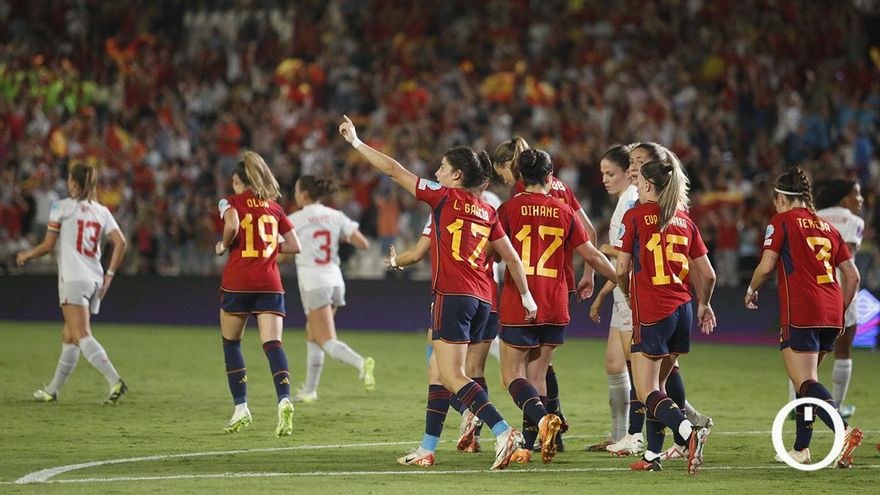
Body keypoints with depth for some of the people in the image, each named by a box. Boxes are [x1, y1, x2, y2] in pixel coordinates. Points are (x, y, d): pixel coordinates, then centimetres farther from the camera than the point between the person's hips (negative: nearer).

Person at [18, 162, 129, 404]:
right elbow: (120, 242, 2)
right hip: (95, 280, 7)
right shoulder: (101, 211, 13)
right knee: (68, 336, 16)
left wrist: (27, 255, 19)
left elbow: (48, 245, 0)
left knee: (81, 336, -15)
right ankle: (52, 390, 22)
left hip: (73, 278, -7)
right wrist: (109, 275, 8)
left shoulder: (61, 207, 0)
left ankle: (115, 381, -32)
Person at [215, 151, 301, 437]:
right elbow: (294, 246, 11)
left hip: (237, 282, -2)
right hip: (270, 283, 2)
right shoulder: (274, 208, 14)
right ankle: (284, 399, -31)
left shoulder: (232, 202, 3)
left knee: (231, 342, 15)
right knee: (273, 343, -7)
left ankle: (241, 407, 11)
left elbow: (232, 224, -19)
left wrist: (224, 246, 0)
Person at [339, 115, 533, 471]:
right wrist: (526, 295, 25)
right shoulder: (487, 212, 15)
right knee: (440, 372, 15)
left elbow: (393, 170, 2)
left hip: (453, 295, -7)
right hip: (482, 299, 7)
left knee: (452, 376, -11)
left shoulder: (445, 197, -1)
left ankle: (504, 432, -26)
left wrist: (356, 142, 10)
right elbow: (512, 258, 16)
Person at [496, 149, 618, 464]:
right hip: (555, 308, 3)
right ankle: (528, 446, 6)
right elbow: (592, 255, 8)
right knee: (537, 376, 11)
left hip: (518, 306, -3)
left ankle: (543, 418, -26)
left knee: (513, 375, 1)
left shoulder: (509, 209, -3)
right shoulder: (564, 212, 5)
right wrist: (622, 282, 21)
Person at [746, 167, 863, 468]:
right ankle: (801, 448, 20)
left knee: (804, 382, -12)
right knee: (806, 378, 19)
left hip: (800, 314, -7)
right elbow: (852, 276, 17)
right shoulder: (827, 227, 19)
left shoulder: (781, 222, 1)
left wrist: (752, 291, 11)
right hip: (831, 315, 7)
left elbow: (766, 266, -7)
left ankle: (845, 431, -33)